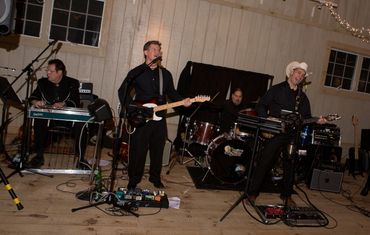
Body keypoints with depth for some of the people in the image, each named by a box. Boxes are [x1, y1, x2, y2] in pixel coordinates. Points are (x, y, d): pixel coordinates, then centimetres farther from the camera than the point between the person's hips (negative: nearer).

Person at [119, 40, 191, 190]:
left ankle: (155, 178, 30)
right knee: (138, 151, 1)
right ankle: (133, 181, 19)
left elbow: (172, 93, 12)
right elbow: (122, 91, 1)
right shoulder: (136, 72, 0)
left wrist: (182, 101, -7)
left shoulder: (166, 74, 11)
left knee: (157, 150, 12)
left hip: (159, 119, 4)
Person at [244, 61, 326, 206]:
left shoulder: (302, 97, 16)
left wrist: (317, 121, -4)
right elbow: (260, 106, 0)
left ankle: (286, 195, 27)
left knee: (290, 165, 10)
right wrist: (267, 118, -15)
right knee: (265, 162, -5)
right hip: (275, 133, -5)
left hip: (292, 135, 5)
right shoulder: (277, 89, 2)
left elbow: (306, 117, 15)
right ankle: (252, 192, 6)